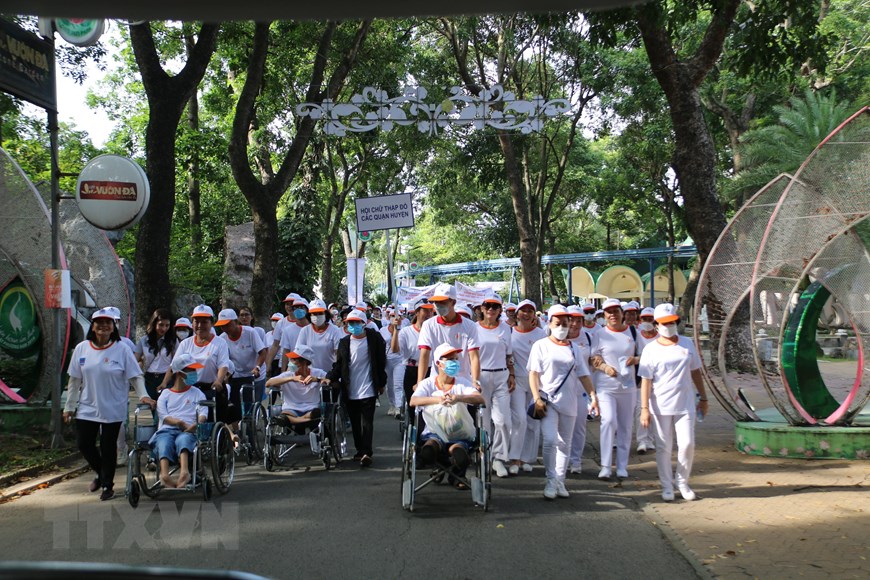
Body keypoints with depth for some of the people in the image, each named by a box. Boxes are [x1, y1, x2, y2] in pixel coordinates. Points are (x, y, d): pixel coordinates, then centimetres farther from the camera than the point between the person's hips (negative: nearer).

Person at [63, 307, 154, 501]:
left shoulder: (122, 350, -6)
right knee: (84, 444, 4)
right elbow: (75, 380, 7)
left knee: (108, 447, 4)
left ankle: (107, 485, 22)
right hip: (87, 408, 3)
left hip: (113, 409, -3)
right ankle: (101, 474, 31)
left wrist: (143, 395, -19)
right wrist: (69, 406, 8)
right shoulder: (82, 349, 3)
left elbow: (135, 376, -4)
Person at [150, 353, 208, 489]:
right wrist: (179, 422, -13)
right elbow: (163, 415, 7)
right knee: (164, 442, -36)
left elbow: (203, 413, 8)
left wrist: (197, 424, -16)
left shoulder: (197, 393, 27)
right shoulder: (165, 393, 26)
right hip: (166, 429, 0)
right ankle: (164, 474, -60)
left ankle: (184, 471, -62)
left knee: (183, 439, -38)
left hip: (188, 431, 0)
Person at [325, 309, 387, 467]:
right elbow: (339, 364, 7)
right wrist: (330, 378, -9)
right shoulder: (344, 342, 7)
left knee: (367, 422, -7)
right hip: (350, 391, 4)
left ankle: (366, 452, -11)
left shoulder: (374, 339, -2)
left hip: (368, 389, -4)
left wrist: (381, 383, 1)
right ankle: (360, 450, 20)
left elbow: (381, 362, 1)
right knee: (355, 423, 11)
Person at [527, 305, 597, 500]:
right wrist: (537, 398, -14)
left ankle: (560, 481, 17)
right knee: (550, 440, -16)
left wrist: (593, 395, 0)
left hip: (569, 402, 4)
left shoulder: (573, 349, 13)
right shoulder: (541, 345, 2)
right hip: (548, 401, -4)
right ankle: (551, 480, -4)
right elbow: (533, 373, -4)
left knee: (565, 443, 8)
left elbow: (583, 375, 13)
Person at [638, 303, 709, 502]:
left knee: (687, 444, -2)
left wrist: (703, 398, 12)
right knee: (663, 447, 5)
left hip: (685, 404, 2)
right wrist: (644, 409, -11)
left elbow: (695, 372, 13)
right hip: (660, 407, -2)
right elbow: (646, 380, -6)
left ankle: (682, 482, 19)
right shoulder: (651, 349, -4)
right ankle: (667, 486, 18)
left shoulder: (687, 344, 6)